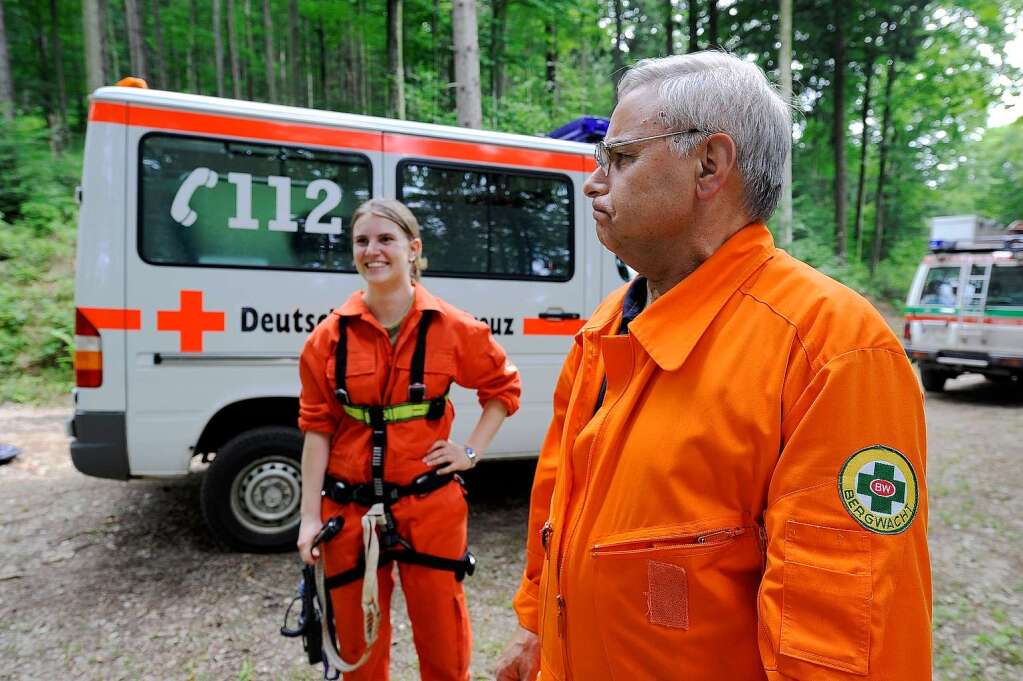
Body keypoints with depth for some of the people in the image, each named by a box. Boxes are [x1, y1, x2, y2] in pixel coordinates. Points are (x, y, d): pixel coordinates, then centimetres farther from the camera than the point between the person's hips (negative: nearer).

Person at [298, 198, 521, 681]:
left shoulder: (454, 329, -5)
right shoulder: (330, 336, -3)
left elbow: (503, 387, 9)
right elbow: (317, 429, -1)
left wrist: (471, 451, -1)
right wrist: (310, 517, -3)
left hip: (429, 506, -1)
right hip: (349, 509, 1)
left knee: (443, 641, 13)